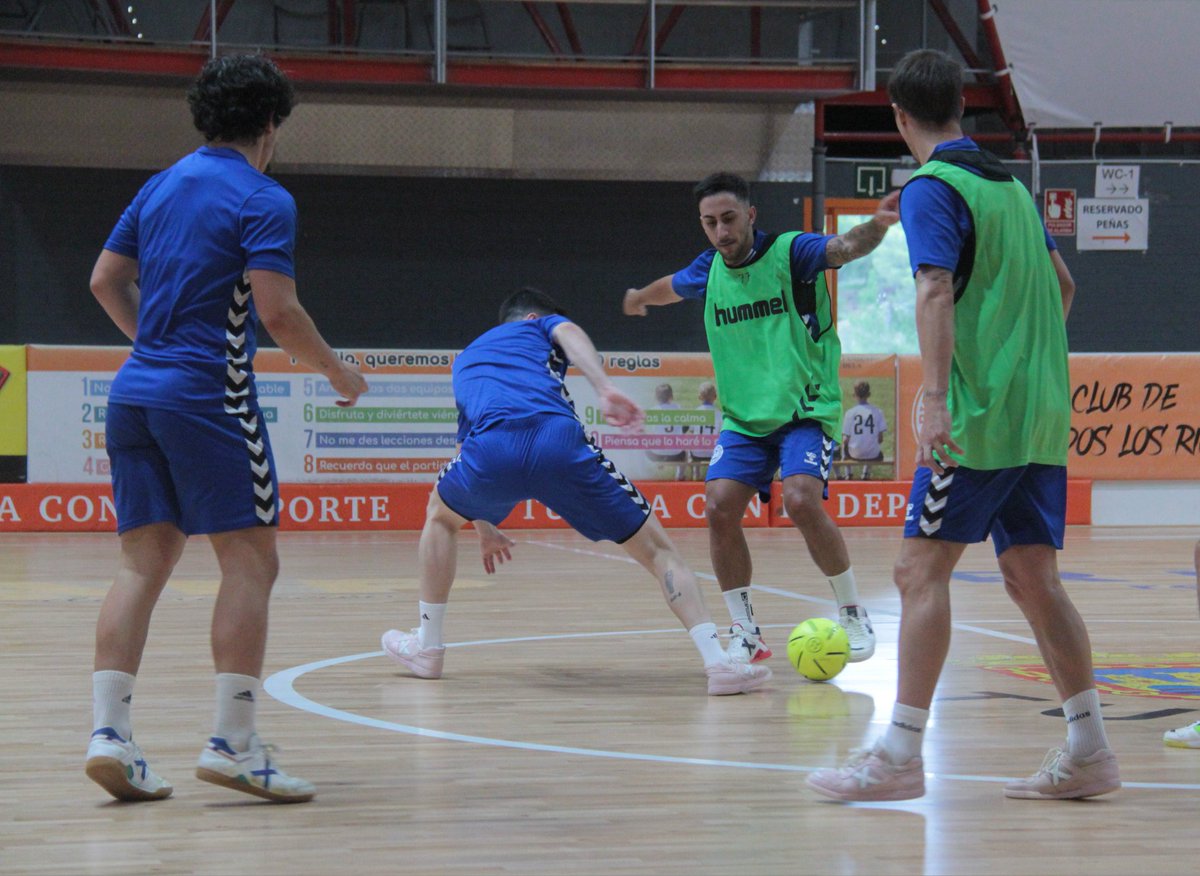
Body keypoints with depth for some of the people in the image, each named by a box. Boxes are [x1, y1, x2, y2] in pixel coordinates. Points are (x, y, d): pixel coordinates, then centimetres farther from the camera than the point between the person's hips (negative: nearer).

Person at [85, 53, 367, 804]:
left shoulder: (161, 186, 16)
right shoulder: (263, 200, -6)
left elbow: (106, 280, 19)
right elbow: (277, 311, -15)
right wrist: (337, 370, -1)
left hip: (136, 393, 7)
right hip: (209, 396, -7)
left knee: (146, 561, 7)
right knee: (251, 560, -2)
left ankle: (109, 732, -2)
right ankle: (234, 743, -7)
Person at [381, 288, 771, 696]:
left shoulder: (466, 358, 43)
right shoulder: (540, 326, 31)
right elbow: (569, 333, 4)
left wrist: (483, 528, 67)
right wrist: (605, 388, -14)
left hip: (492, 448, 3)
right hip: (558, 438, -3)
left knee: (440, 513, 37)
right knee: (655, 547, 7)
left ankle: (427, 646, 40)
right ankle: (717, 659, -8)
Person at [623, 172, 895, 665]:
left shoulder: (790, 253, -10)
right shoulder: (709, 271, 5)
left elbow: (845, 247, -30)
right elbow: (669, 287, 29)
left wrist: (875, 226, -52)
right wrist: (638, 298, 50)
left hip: (806, 410, -5)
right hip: (743, 419, 5)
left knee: (801, 501, -25)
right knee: (719, 508, -12)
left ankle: (853, 616, -5)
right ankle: (744, 633, 3)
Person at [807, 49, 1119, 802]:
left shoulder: (932, 189, -8)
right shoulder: (1010, 182, 16)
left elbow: (937, 291, -20)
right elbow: (1060, 282, 25)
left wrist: (936, 399, -28)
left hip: (980, 412, -8)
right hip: (1041, 411, 8)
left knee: (922, 569, -6)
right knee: (1033, 578, 10)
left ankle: (901, 755, -9)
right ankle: (1089, 752, 9)